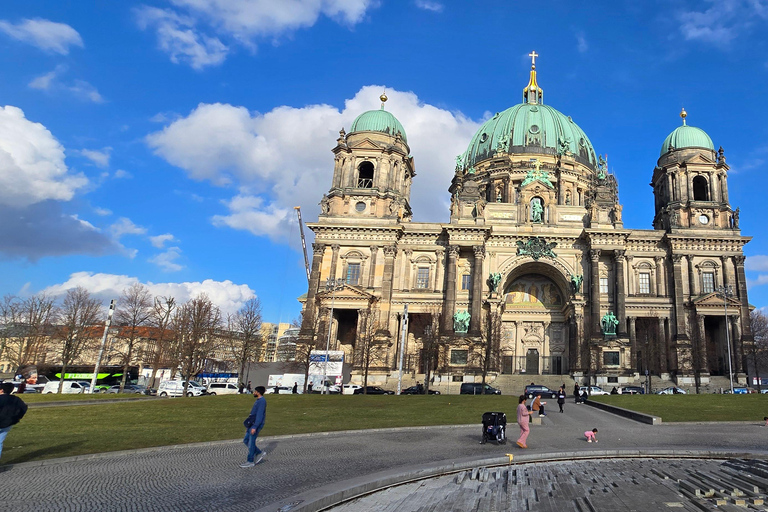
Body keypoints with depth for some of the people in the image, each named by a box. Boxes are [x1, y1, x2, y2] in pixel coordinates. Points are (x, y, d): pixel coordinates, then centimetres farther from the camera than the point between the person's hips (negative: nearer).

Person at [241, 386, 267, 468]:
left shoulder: (262, 401, -16)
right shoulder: (258, 401, 16)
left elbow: (260, 415, -21)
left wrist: (255, 427, -24)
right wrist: (248, 426, 24)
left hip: (256, 425, -10)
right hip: (251, 424, 10)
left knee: (251, 442, -3)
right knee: (246, 440, 12)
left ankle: (250, 462, 6)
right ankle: (259, 453, 18)